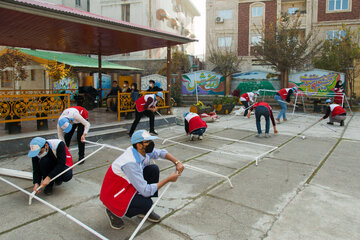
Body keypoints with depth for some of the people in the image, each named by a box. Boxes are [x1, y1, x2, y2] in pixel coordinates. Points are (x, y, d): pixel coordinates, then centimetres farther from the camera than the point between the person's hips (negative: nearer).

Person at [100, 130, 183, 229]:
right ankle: (114, 212, 0)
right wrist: (168, 179, -24)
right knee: (147, 204, -27)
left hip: (129, 185, 8)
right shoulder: (130, 163, -34)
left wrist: (177, 162, -9)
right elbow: (146, 191, -32)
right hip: (114, 195, -8)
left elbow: (161, 152, 7)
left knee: (153, 169, -5)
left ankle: (145, 210, 6)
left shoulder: (142, 151, -10)